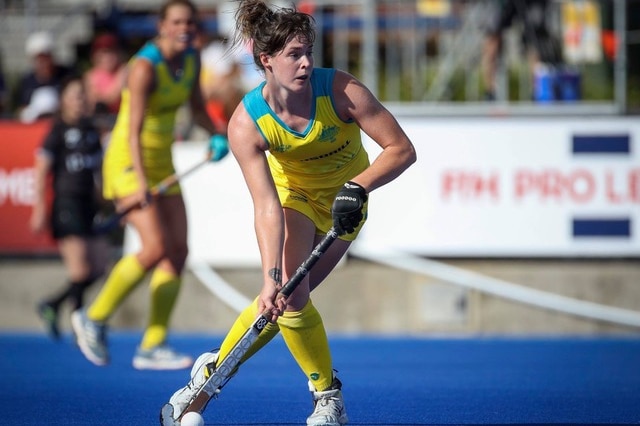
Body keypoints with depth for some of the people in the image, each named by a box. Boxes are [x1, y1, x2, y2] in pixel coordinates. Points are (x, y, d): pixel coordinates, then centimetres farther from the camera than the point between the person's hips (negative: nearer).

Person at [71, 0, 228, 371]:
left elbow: (197, 107, 22)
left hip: (162, 165, 8)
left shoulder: (192, 60, 3)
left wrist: (217, 135, 5)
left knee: (178, 251, -1)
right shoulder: (145, 67, -21)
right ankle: (94, 319, -2)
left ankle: (152, 347, 4)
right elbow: (134, 129, -27)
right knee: (156, 248, -20)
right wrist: (140, 182, -37)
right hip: (129, 163, -8)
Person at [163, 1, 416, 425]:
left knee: (288, 298, -10)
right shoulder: (247, 123, -27)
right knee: (286, 294, -18)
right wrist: (271, 276, -42)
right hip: (292, 193, 0)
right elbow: (266, 205, -32)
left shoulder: (342, 91, -29)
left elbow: (402, 149, -24)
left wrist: (357, 188, -37)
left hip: (343, 200, 0)